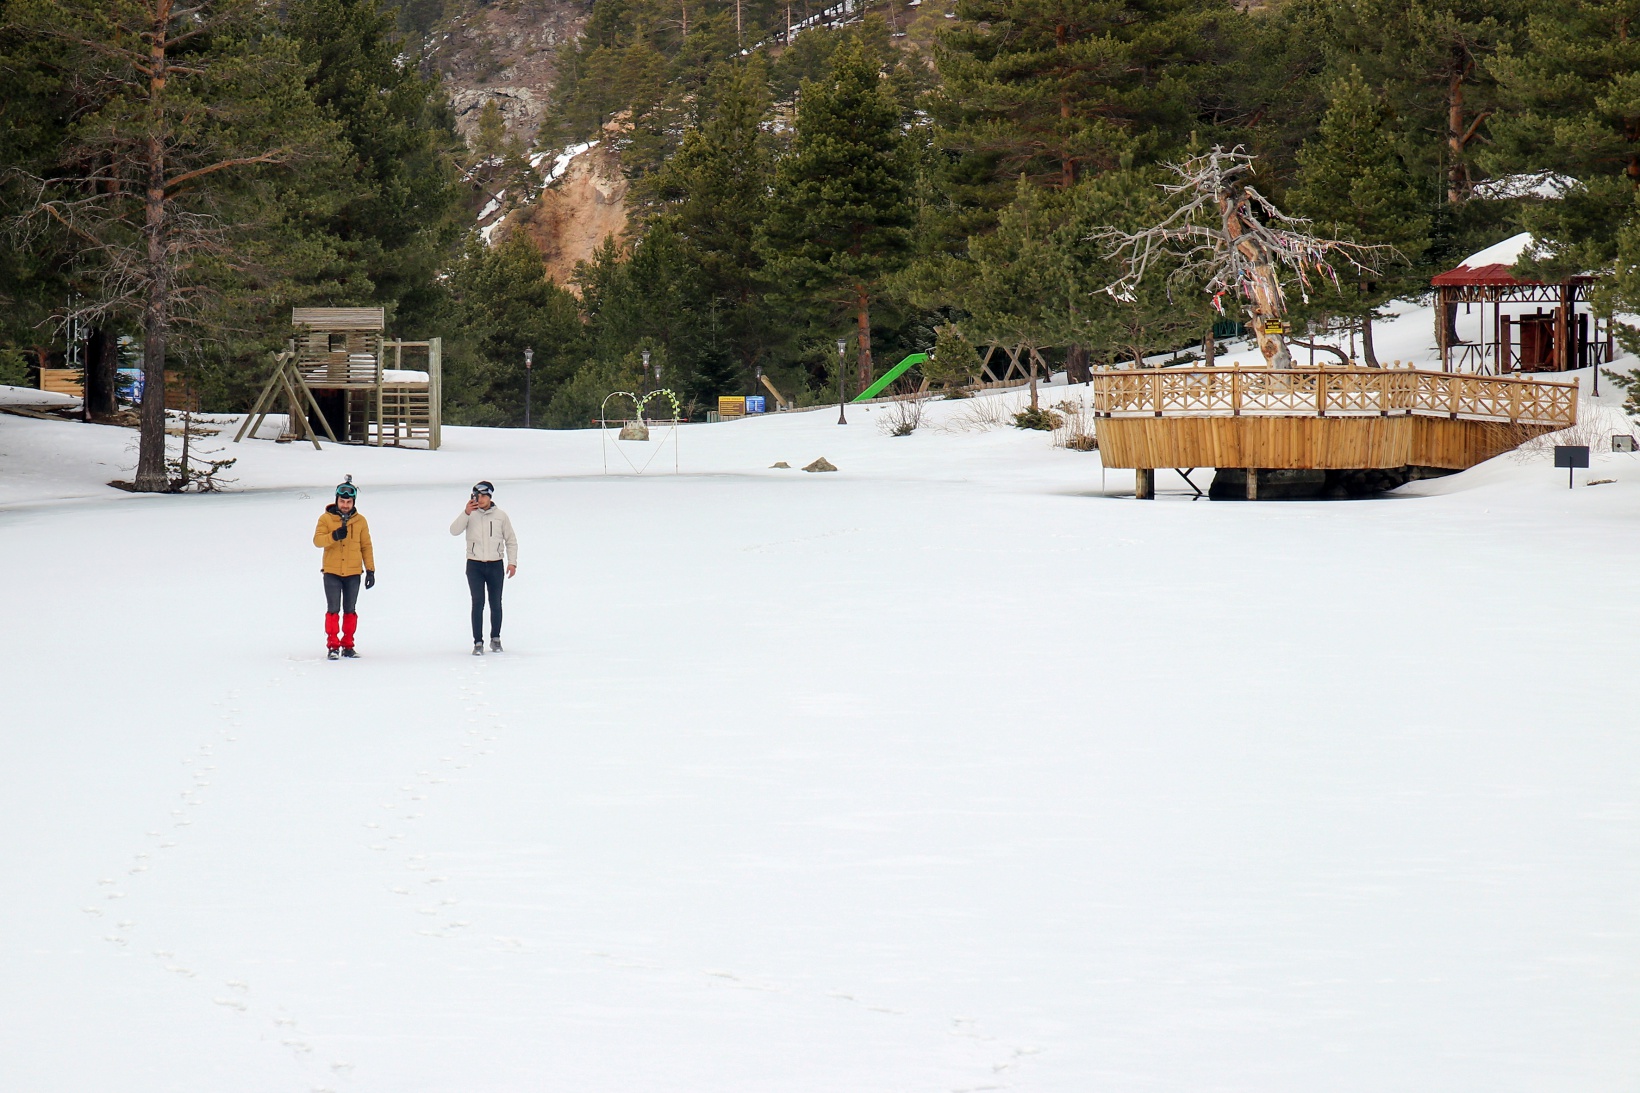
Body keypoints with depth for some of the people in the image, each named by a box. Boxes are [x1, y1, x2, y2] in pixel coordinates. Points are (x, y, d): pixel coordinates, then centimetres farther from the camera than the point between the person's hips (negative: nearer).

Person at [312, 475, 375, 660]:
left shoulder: (360, 521, 4)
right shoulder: (326, 518, -1)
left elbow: (366, 546, 8)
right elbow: (317, 540, -10)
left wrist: (370, 570, 4)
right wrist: (334, 536, -29)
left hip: (353, 573, 2)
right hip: (332, 572, -2)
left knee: (350, 611, 7)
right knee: (333, 610, -4)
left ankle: (347, 645, 15)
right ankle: (332, 646, 1)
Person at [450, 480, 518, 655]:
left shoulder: (500, 516, 2)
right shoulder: (470, 515, -1)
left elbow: (511, 540, 9)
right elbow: (454, 531, -15)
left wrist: (512, 562, 0)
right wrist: (466, 513, -27)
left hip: (496, 565, 1)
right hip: (475, 565, -1)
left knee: (496, 604, 8)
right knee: (478, 603, -7)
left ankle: (495, 639, 24)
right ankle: (478, 642, -4)